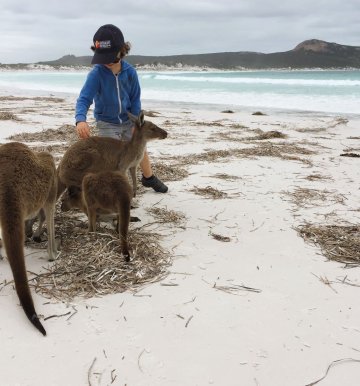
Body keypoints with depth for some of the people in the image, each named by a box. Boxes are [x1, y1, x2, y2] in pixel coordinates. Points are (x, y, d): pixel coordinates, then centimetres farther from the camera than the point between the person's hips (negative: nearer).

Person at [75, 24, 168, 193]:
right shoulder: (96, 73, -22)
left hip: (128, 120, 3)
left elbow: (135, 99, -5)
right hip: (107, 123, -3)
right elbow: (84, 98, -30)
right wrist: (80, 119, -49)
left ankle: (149, 178, 40)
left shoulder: (130, 72, -14)